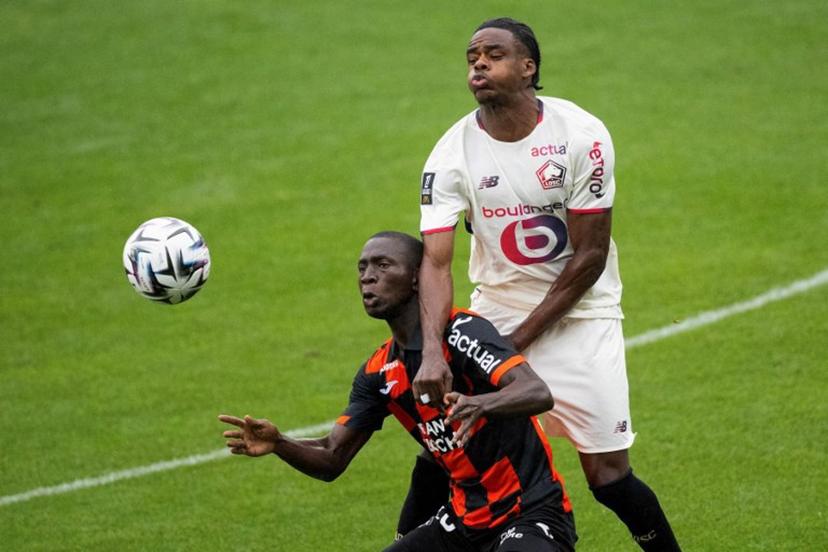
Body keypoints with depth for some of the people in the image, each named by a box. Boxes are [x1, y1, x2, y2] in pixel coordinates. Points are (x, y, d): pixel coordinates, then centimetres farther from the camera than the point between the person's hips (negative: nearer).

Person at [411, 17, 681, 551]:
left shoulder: (581, 135, -14)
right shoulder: (453, 153, -9)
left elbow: (590, 255, -12)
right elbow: (435, 260, -16)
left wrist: (519, 339, -14)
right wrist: (432, 352, -32)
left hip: (580, 312, -2)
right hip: (496, 309, 2)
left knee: (608, 475, -6)